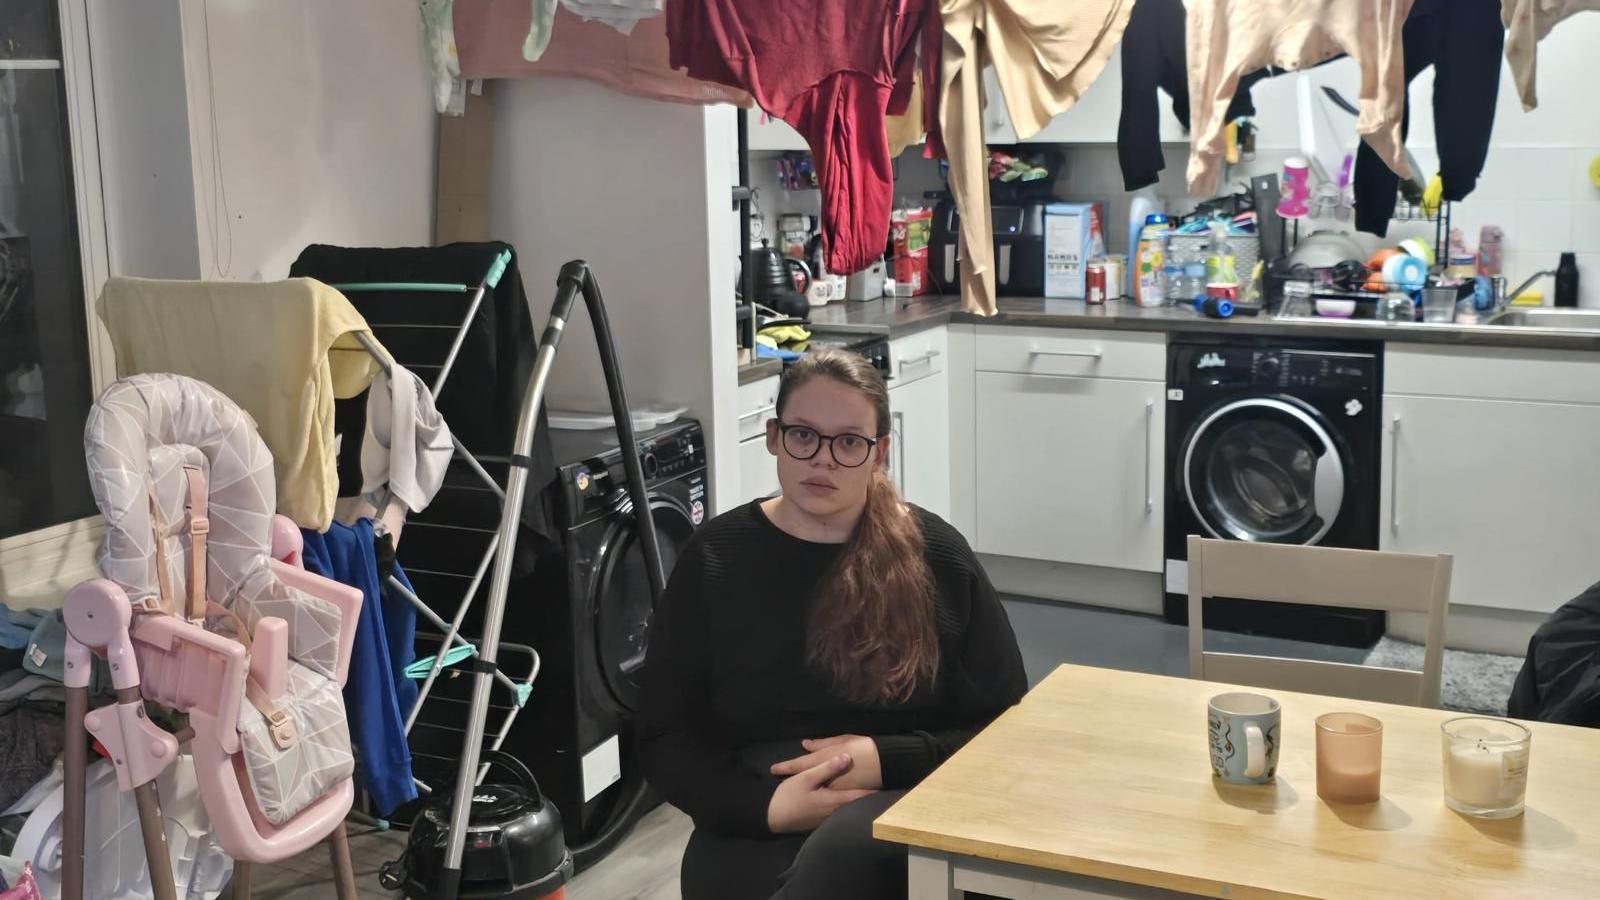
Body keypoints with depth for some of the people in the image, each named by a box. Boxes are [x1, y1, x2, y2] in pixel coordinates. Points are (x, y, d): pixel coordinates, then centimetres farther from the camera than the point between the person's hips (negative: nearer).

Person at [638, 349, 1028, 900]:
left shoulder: (936, 554, 5)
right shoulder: (715, 559, 7)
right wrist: (766, 804, -12)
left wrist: (886, 761, -11)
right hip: (756, 830, 0)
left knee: (849, 847, -37)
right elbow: (664, 737, 6)